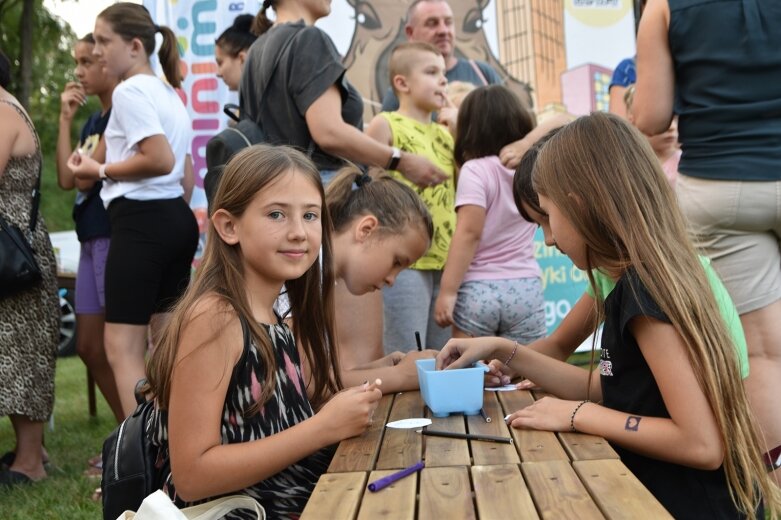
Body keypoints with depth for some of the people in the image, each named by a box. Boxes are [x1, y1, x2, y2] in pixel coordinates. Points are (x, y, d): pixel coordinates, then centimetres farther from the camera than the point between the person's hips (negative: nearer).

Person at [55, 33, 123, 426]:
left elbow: (86, 177, -15)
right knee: (89, 347, 12)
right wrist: (65, 119, 7)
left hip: (115, 237, -9)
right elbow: (66, 179, 5)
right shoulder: (93, 121, 17)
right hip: (90, 239, 9)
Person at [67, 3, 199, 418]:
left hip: (142, 221, -10)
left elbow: (161, 160, -21)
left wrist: (101, 171, -10)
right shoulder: (168, 92, 18)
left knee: (122, 348, -5)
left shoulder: (129, 90, -11)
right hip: (176, 217, 10)